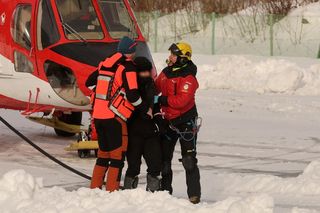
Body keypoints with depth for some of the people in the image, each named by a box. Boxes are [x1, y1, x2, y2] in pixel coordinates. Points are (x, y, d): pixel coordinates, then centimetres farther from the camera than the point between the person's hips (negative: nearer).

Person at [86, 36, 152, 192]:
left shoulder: (105, 64, 13)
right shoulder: (128, 68, -8)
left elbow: (89, 82, 23)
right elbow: (132, 95, -15)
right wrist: (146, 109, -1)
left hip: (98, 115, 7)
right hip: (115, 118, -7)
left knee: (103, 154, 18)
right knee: (118, 156, -2)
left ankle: (95, 188, 18)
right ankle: (112, 192, -6)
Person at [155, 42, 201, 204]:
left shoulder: (188, 78, -19)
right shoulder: (166, 72, 6)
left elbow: (181, 101, -28)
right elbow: (156, 86, 19)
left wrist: (160, 100, -24)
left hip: (185, 122, -8)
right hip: (168, 121, 8)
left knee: (189, 160, -7)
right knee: (164, 158, 10)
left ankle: (194, 195, -3)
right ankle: (165, 191, 21)